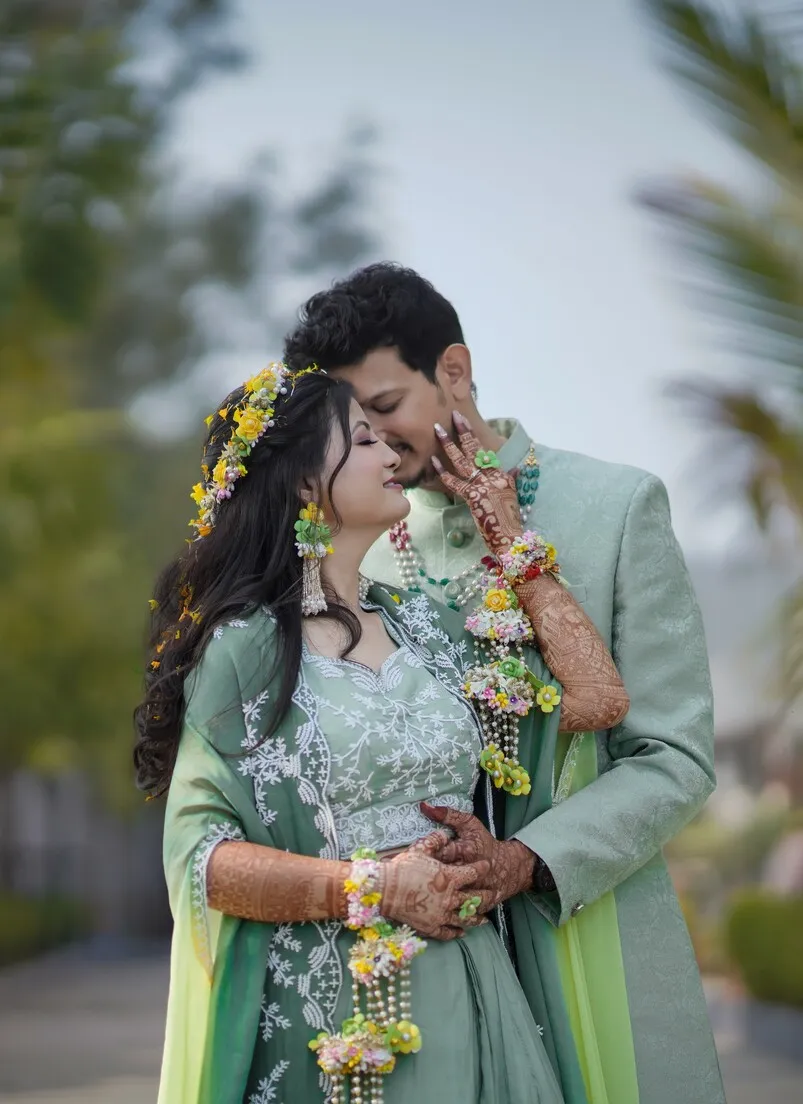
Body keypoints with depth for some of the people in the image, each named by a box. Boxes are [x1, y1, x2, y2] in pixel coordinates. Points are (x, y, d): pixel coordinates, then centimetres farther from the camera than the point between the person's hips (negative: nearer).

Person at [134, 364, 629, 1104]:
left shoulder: (419, 627, 11)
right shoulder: (244, 648, -6)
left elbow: (597, 696, 4)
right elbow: (199, 854, -12)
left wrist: (511, 539, 9)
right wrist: (370, 887, -20)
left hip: (464, 1000, 5)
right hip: (329, 1017, -5)